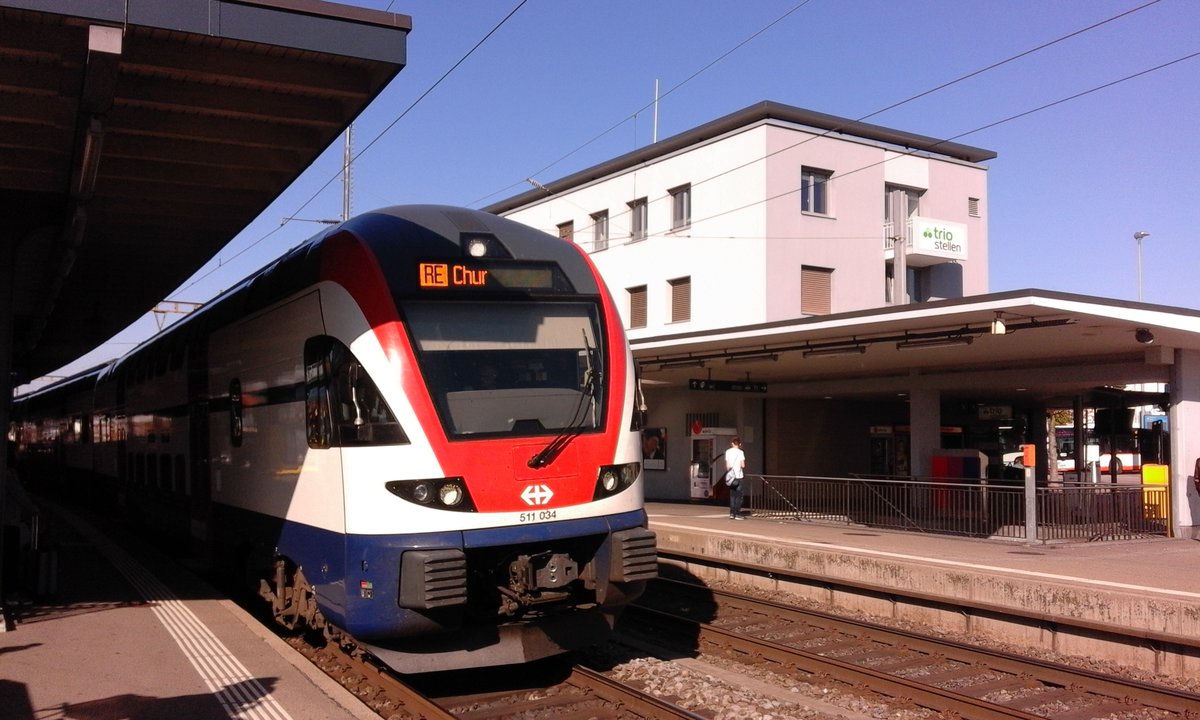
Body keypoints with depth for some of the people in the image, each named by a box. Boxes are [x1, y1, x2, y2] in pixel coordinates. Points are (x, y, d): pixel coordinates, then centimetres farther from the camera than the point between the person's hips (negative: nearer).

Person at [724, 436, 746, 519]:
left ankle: (732, 513, 10)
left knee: (732, 495, 11)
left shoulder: (728, 452, 4)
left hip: (731, 477, 4)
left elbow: (727, 465, 6)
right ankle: (737, 514, -1)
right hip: (738, 476, -4)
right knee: (738, 496, 1)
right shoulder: (740, 452, -8)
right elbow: (742, 465, -13)